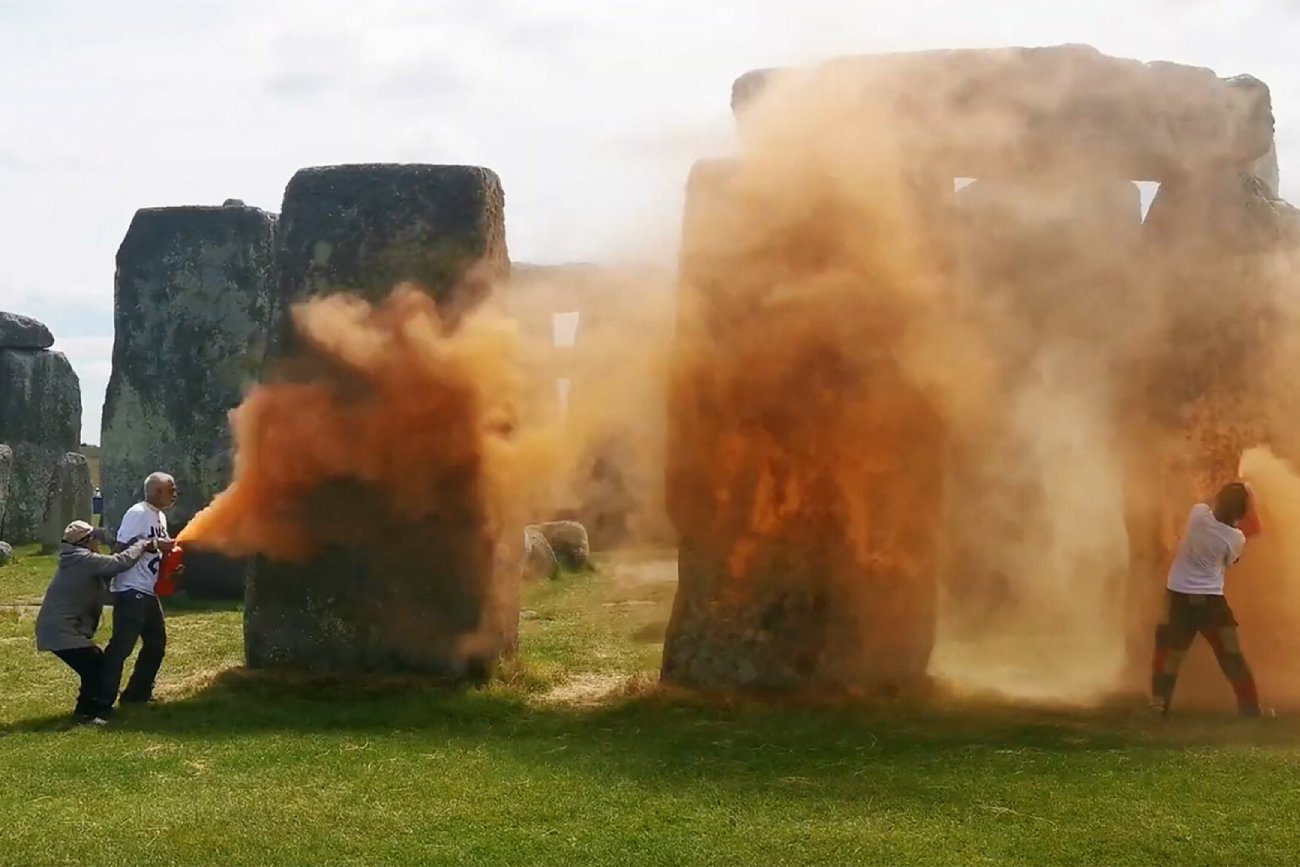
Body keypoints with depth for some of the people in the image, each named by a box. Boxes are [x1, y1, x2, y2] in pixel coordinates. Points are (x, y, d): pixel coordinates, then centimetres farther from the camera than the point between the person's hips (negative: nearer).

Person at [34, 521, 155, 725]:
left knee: (96, 663, 17)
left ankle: (91, 706, 24)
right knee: (94, 666, -8)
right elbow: (120, 562, -23)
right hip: (61, 630, -11)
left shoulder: (77, 561, 17)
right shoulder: (84, 561, -16)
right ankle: (85, 711, -4)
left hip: (59, 628, 11)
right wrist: (143, 544, -8)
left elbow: (110, 568, 23)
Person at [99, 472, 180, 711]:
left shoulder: (160, 516, 15)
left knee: (156, 644, 15)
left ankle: (137, 693, 24)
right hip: (131, 591, -10)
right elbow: (123, 547, -22)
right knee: (121, 646, -11)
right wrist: (155, 544, -23)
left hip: (149, 592, 10)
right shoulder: (137, 513, -14)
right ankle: (102, 699, -8)